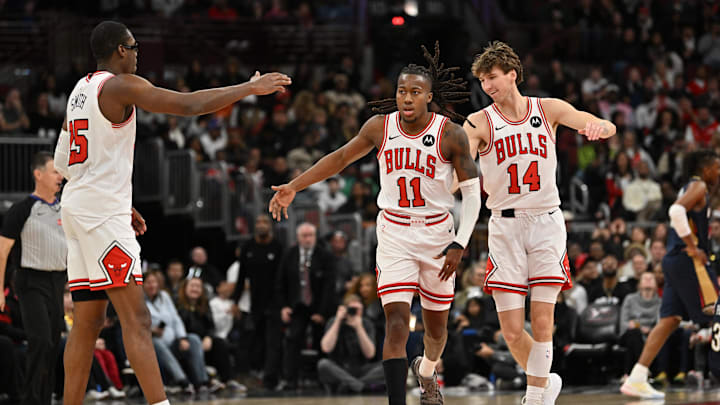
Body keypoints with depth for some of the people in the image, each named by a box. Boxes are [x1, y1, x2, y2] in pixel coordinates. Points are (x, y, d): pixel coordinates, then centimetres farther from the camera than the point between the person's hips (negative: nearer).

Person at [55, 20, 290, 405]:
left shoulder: (81, 89, 18)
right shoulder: (120, 85, -9)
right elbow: (189, 104, -18)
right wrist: (250, 88, -8)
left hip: (78, 205, 9)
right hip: (103, 212, -9)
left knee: (87, 323, 10)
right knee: (136, 319, -15)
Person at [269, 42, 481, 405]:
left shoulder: (451, 134, -12)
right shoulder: (380, 127, -6)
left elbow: (472, 192, -8)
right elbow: (341, 157, 8)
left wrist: (459, 245, -16)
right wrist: (295, 187, 2)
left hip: (437, 233, 0)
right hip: (394, 233, 0)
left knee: (436, 326, 14)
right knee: (397, 321, -16)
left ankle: (426, 370, 47)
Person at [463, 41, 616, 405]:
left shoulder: (549, 110, 3)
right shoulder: (479, 123, -1)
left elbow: (607, 128, -5)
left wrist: (597, 127, -30)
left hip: (546, 224, 0)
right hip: (505, 226, 0)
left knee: (542, 322, -9)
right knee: (512, 331, -2)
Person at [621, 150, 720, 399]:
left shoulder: (690, 187, 23)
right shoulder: (699, 187, -7)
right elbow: (676, 210, -24)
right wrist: (693, 248, -21)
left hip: (674, 260, 10)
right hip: (688, 261, -10)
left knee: (670, 319, 5)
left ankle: (637, 380, 0)